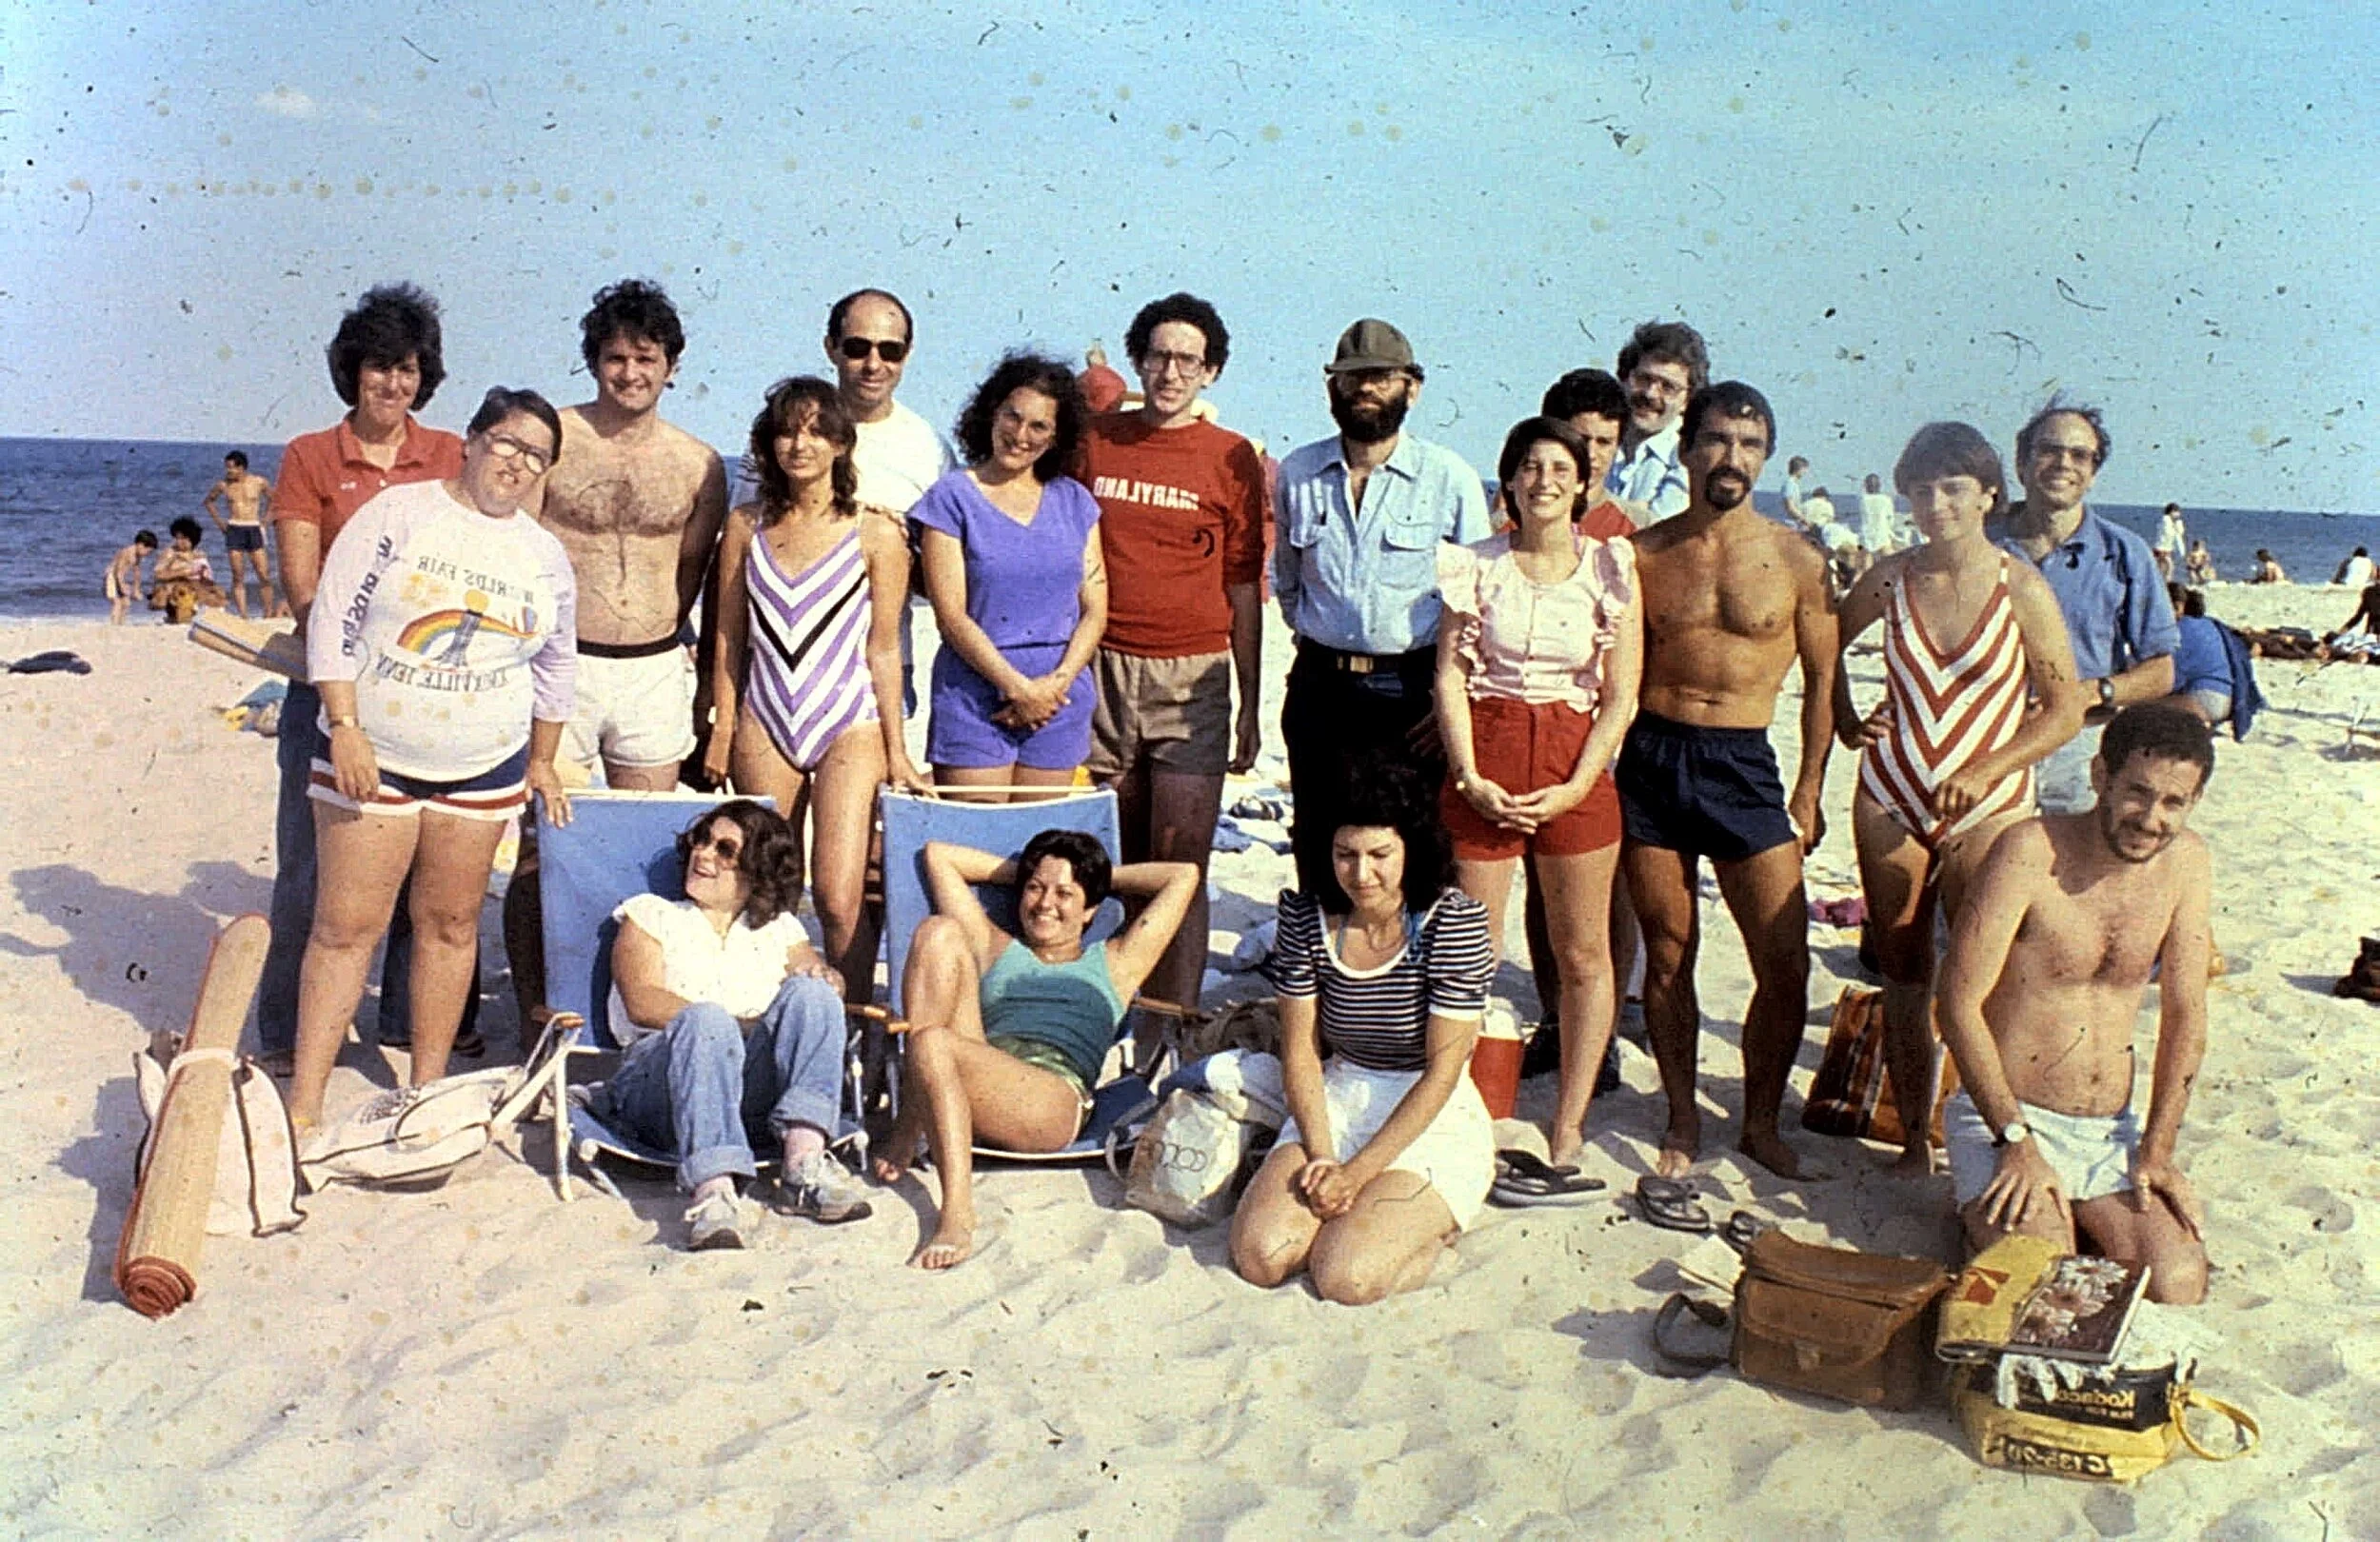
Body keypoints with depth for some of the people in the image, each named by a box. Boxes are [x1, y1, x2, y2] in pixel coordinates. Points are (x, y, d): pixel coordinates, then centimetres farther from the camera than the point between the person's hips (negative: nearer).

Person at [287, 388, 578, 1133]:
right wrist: (344, 728, -13)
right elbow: (334, 624, -6)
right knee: (345, 927, -4)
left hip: (483, 771, 3)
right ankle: (303, 1103, 0)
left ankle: (427, 1090, 19)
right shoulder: (397, 514, -3)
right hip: (373, 756, -3)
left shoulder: (546, 556, 9)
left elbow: (555, 666, 19)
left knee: (451, 923, 7)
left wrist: (542, 762, 19)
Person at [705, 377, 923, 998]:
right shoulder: (746, 526, 8)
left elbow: (883, 650, 0)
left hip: (850, 727, -3)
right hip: (764, 727, 3)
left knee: (838, 898, -13)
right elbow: (728, 637, 12)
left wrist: (896, 750, 1)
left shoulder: (876, 534, -1)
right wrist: (721, 731, 9)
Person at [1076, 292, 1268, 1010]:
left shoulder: (1232, 459, 4)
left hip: (1191, 680, -2)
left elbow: (1244, 589, 6)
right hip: (1100, 673, 2)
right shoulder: (1094, 441, 9)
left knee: (1180, 869, -4)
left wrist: (1250, 706, 5)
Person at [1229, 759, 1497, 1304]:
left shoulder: (1453, 922, -16)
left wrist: (1356, 1173, -17)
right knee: (1258, 1257, -17)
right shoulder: (1308, 918, -4)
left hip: (1432, 1118, -4)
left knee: (1346, 1276, -22)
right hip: (1336, 1103, 4)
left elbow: (1442, 1071, -16)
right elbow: (1300, 1050, 0)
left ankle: (1436, 1220, 8)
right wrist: (1321, 1158, -14)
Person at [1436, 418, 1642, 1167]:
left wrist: (1574, 789, -9)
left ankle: (1569, 1126, 15)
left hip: (1576, 769, 0)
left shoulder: (1612, 569, 2)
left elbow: (1621, 696, 0)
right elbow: (1450, 677, 1)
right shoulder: (1478, 565, 3)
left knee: (1583, 957, 5)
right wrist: (1470, 778, -9)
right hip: (1483, 772, 0)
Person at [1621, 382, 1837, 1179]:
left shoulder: (1795, 560, 2)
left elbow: (1822, 680, 8)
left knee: (1785, 964, -3)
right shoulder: (1642, 554, 3)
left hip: (1744, 765, 0)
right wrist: (1598, 774, 0)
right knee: (1668, 954, 7)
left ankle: (1761, 1121, 16)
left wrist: (1808, 793, 4)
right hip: (1650, 757, 0)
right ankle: (1682, 1118, 24)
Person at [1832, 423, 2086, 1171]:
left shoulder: (2020, 588, -7)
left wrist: (1983, 772, -14)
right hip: (1890, 801, 3)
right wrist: (1844, 719, 10)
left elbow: (2065, 709, -6)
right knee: (1904, 982, 7)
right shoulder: (1889, 578, 2)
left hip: (1989, 807, -3)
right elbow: (1828, 641, 22)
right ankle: (1914, 1141, 17)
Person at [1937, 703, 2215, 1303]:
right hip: (2002, 1118, -4)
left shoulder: (2186, 860, 0)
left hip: (2112, 1131, 5)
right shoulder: (2031, 853, -17)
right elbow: (1959, 1004, -16)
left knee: (2178, 1284, -18)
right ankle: (1988, 1207, 7)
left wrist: (2157, 1151, -1)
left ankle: (2073, 1217, 11)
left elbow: (2185, 1017, 6)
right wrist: (2016, 1141, -19)